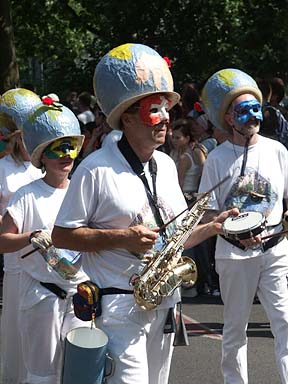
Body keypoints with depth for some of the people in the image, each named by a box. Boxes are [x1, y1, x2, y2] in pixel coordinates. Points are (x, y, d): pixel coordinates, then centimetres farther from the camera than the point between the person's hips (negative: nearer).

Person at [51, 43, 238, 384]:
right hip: (118, 308, -7)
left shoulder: (166, 165, 10)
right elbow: (61, 236, -11)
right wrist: (122, 238, -20)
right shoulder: (96, 170, -12)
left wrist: (212, 227, -1)